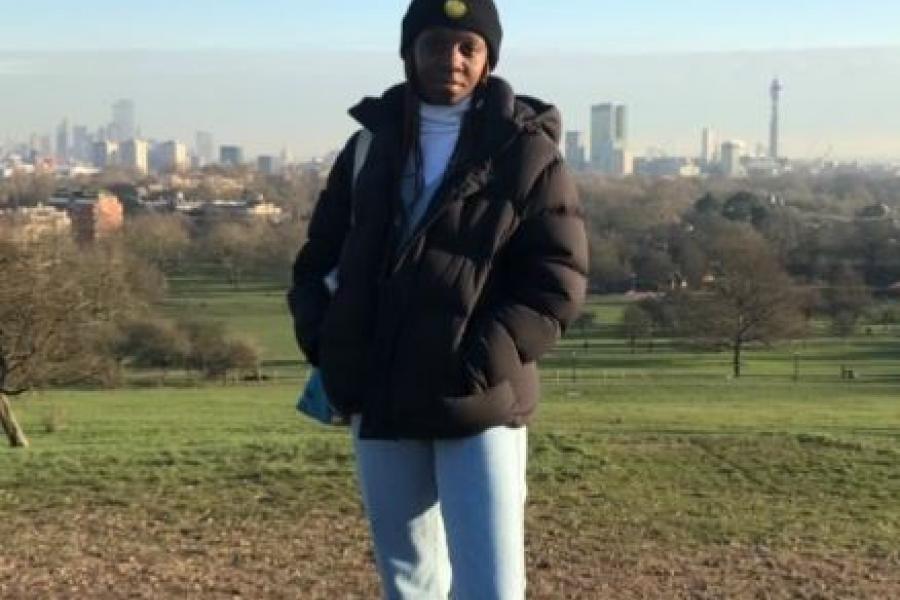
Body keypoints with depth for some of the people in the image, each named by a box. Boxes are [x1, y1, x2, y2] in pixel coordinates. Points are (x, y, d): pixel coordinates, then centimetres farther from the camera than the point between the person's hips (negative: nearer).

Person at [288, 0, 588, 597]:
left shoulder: (526, 153, -3)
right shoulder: (371, 146, 9)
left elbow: (558, 281, -7)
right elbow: (319, 256, 16)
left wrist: (487, 357, -19)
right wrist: (322, 335, -1)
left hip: (480, 408, -4)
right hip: (381, 404, 5)